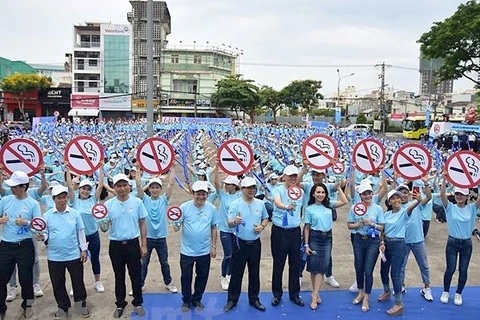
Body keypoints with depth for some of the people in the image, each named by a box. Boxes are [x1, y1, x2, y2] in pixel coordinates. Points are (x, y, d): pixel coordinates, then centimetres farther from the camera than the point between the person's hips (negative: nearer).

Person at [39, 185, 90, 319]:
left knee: (78, 280, 9)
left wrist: (83, 249, 2)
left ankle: (83, 303, 26)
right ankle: (63, 306, 30)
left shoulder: (75, 213, -2)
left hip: (74, 255, -1)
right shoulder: (47, 215, -2)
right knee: (57, 283, 12)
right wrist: (42, 237, -23)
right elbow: (45, 233, 1)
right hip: (55, 256, 1)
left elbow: (80, 232, 3)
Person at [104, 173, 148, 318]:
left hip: (133, 243, 0)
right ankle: (120, 304, 30)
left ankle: (138, 303, 26)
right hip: (115, 245, 1)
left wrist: (144, 244, 1)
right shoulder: (108, 204, -5)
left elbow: (142, 224, 2)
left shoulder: (137, 202, -5)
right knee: (119, 276, 14)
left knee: (136, 275, 9)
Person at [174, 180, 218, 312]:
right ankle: (186, 300, 33)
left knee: (202, 277, 15)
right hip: (187, 250, -2)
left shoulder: (212, 208, -5)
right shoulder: (184, 207, -11)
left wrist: (214, 246, 4)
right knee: (186, 277, 11)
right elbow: (177, 225, -9)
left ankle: (197, 299, 37)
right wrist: (176, 226, -33)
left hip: (205, 251, 2)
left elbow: (214, 228, 4)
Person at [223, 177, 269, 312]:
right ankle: (232, 300, 19)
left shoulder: (260, 203, 3)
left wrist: (262, 226, -6)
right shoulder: (235, 204, -9)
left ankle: (254, 299, 28)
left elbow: (265, 218, 15)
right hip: (240, 243, -3)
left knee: (254, 272, 13)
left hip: (255, 243, 3)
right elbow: (229, 223, -15)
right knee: (236, 273, 5)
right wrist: (235, 221, -38)